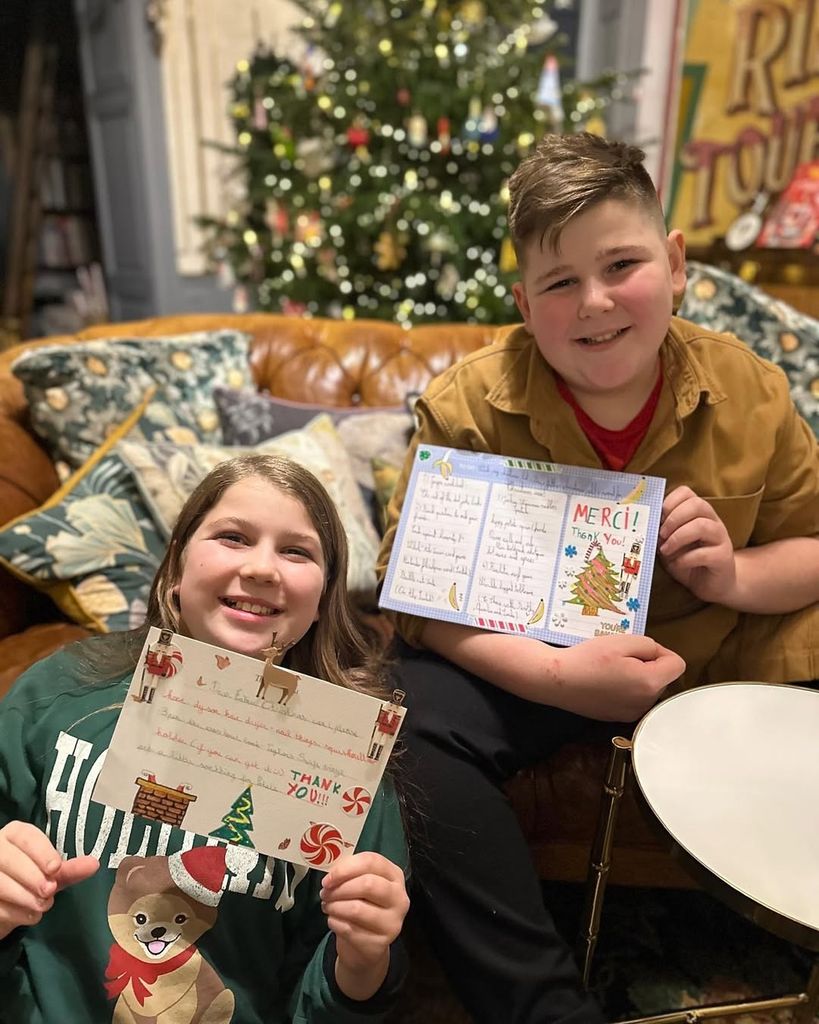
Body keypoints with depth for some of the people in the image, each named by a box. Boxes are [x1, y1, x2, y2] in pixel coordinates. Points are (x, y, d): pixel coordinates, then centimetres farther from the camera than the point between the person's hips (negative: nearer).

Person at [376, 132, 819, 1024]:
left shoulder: (747, 390, -4)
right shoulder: (468, 405, -13)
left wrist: (738, 575, -18)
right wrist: (558, 675, -28)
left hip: (703, 664, 3)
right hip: (521, 669, -2)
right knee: (406, 726, -29)